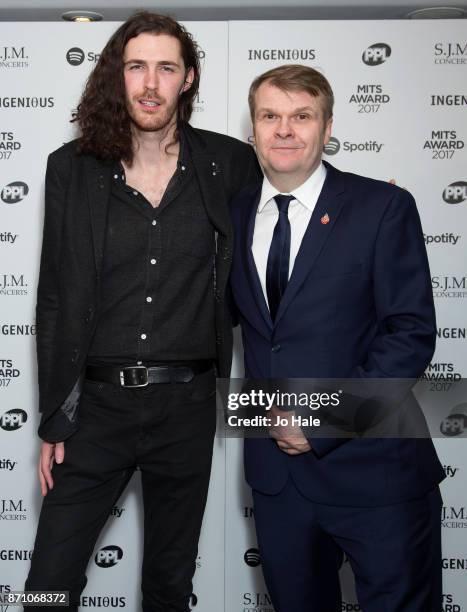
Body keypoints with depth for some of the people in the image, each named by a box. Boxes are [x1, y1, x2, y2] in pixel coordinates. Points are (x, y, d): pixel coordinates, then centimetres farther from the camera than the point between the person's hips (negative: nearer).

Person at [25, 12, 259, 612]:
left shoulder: (228, 164, 0)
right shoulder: (73, 168, 0)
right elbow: (54, 300, 1)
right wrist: (53, 422, 1)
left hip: (186, 407, 1)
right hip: (97, 404, 0)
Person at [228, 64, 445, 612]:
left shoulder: (384, 207, -8)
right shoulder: (236, 213, 7)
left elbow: (412, 334, -12)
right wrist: (266, 408, 2)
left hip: (373, 469, -4)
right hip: (276, 466, 5)